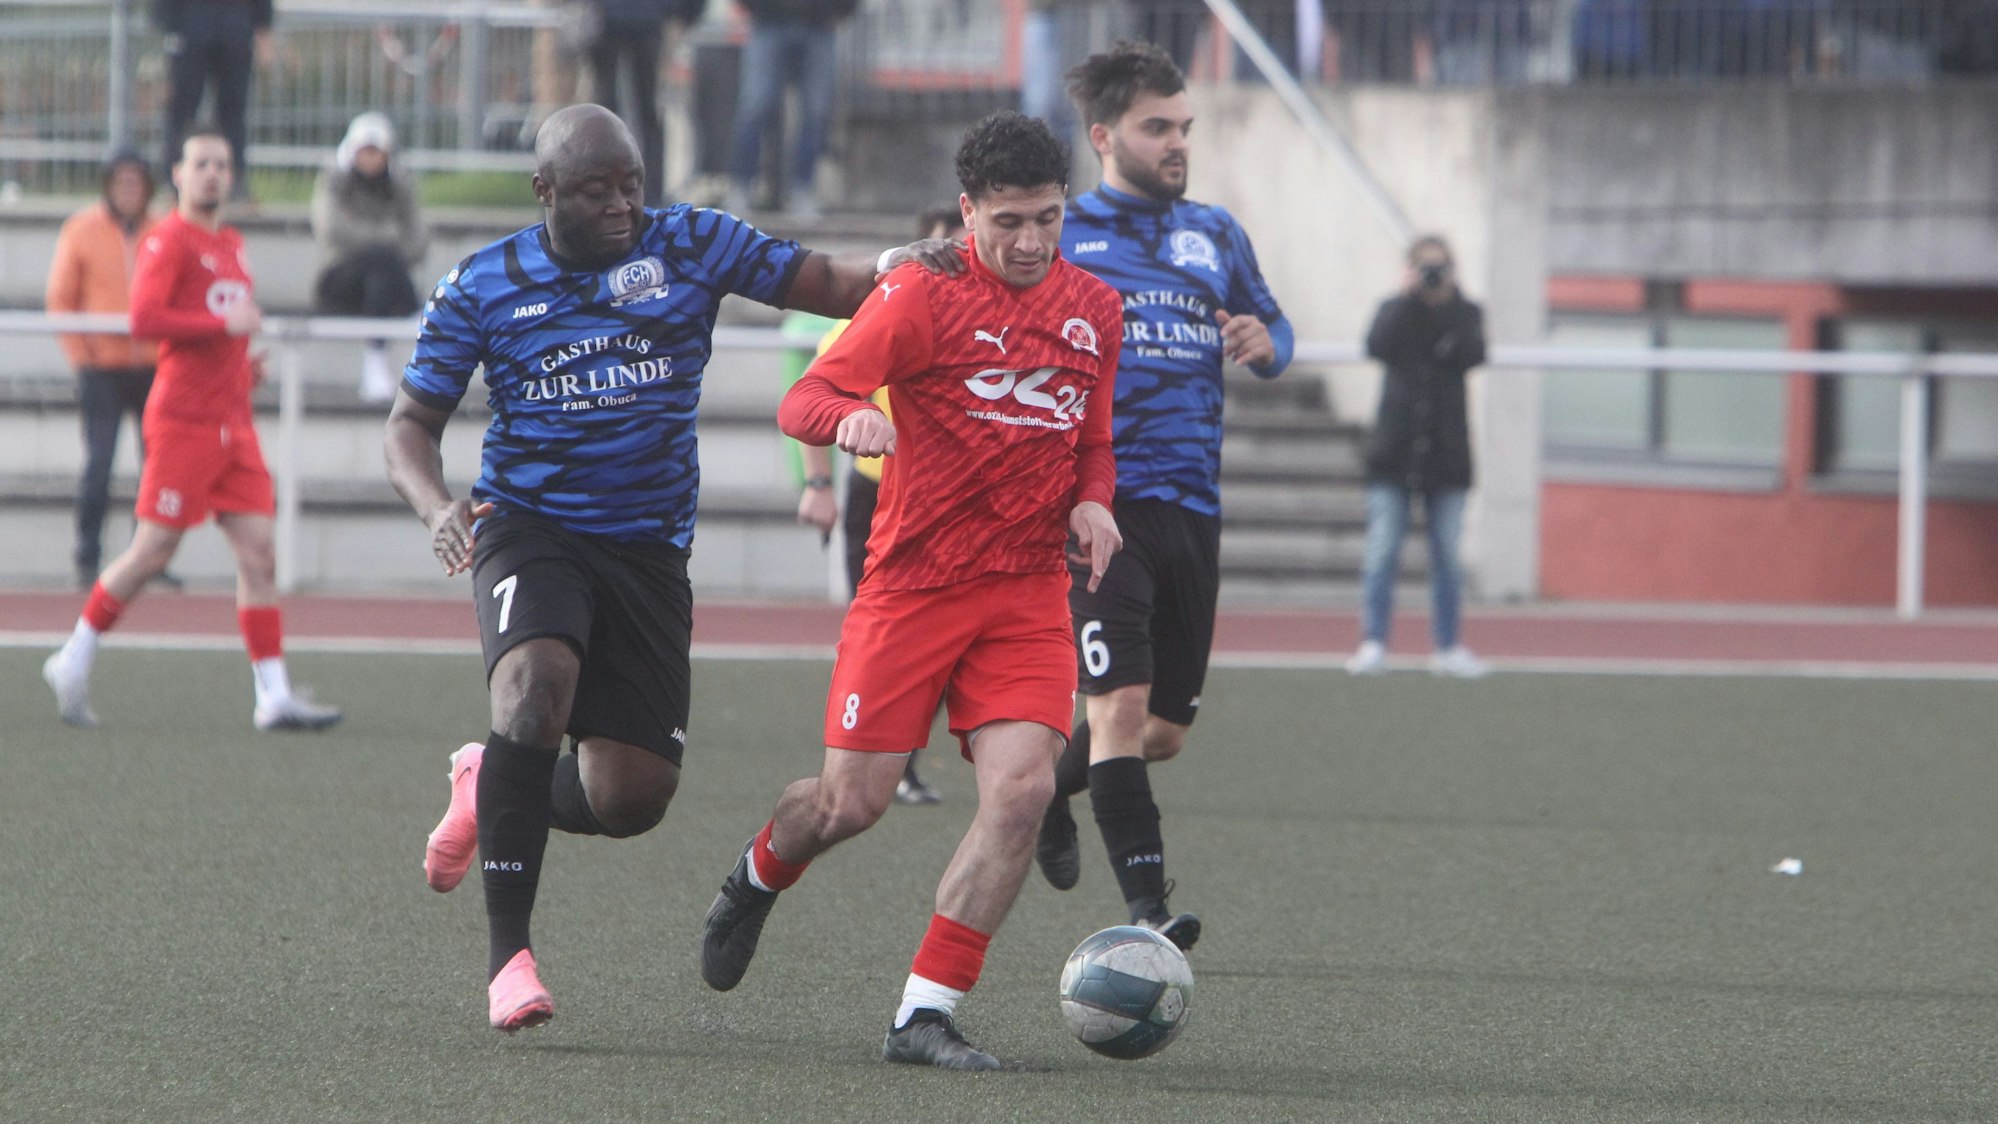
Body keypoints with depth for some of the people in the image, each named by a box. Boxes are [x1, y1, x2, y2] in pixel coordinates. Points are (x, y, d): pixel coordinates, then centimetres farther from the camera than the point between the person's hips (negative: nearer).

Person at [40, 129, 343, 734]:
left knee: (258, 553, -1)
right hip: (183, 421, -7)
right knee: (152, 552, -4)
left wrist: (243, 364, 12)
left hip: (233, 423, 7)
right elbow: (145, 318, -21)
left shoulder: (230, 244, 17)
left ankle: (274, 695, -3)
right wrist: (226, 325, -19)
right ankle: (72, 663, 12)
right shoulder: (169, 240, -7)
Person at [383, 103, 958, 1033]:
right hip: (529, 529, -2)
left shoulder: (691, 246, 1)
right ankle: (507, 955, -25)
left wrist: (896, 268, -25)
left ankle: (490, 789, 32)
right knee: (535, 686, -32)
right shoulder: (483, 287, 0)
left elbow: (830, 285, -3)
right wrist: (437, 507, -15)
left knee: (632, 799, -3)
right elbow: (412, 421, 5)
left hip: (648, 550, 2)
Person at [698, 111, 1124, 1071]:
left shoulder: (1094, 310, 9)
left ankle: (925, 1015, -10)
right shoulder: (923, 296, -7)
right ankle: (759, 877, 35)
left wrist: (1092, 503, 0)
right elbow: (802, 402, -11)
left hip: (1029, 590, 3)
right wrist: (851, 417, -34)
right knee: (852, 802, -2)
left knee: (1022, 784, -16)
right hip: (913, 583, -3)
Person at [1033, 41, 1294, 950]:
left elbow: (1271, 328, 24)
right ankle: (1147, 905, -20)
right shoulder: (1057, 235, 1)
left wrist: (1264, 343, 0)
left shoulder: (1216, 235, 15)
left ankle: (1049, 790, 41)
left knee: (1165, 730, 12)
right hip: (1098, 505, -5)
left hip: (1192, 507, 6)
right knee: (1121, 705, -18)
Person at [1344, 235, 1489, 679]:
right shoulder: (1394, 310, 6)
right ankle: (1373, 643, -6)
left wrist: (1448, 300, -14)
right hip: (1395, 450, 0)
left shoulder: (1465, 314, 6)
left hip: (1446, 453, 0)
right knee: (1381, 551, -7)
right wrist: (1408, 297, -15)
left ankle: (1447, 647, 11)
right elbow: (1377, 346, -14)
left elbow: (1472, 355, -13)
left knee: (1447, 555, 4)